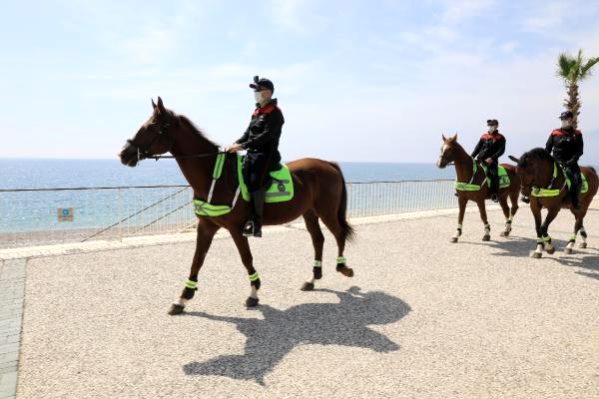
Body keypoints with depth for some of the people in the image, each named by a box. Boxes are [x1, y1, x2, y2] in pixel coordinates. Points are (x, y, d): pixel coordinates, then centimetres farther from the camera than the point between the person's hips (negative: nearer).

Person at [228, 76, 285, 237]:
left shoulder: (274, 112, -5)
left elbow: (266, 135, -17)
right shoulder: (257, 111, 21)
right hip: (253, 152, 9)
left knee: (255, 181, -25)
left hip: (267, 154, -8)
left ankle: (256, 224, -23)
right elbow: (248, 132, 19)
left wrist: (243, 145, -23)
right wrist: (236, 143, 0)